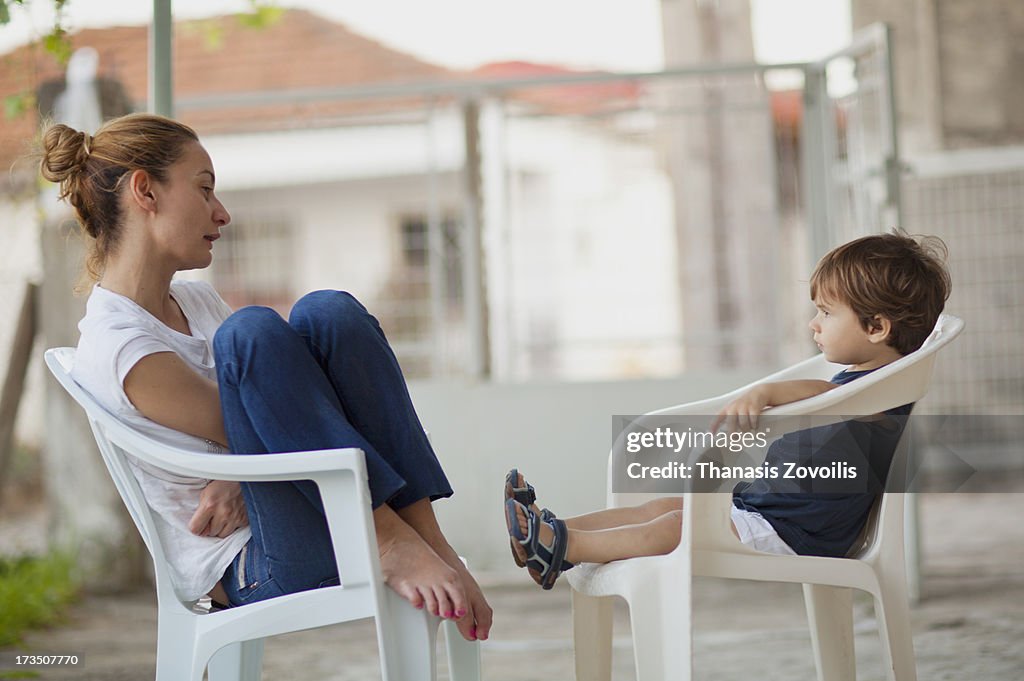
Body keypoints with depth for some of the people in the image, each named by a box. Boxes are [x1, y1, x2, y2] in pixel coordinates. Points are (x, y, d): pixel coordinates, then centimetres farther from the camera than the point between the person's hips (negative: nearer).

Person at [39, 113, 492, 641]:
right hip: (250, 575, -7)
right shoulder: (117, 349, -14)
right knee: (251, 331, -25)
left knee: (327, 313, -14)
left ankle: (429, 544, -20)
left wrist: (242, 478, -11)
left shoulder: (194, 300, 14)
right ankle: (392, 543, -27)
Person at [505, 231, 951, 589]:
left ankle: (563, 548, -25)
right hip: (758, 503, 11)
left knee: (678, 527, -20)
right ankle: (556, 529, -5)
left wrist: (767, 392, -55)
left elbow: (827, 396, -39)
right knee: (665, 506, 2)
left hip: (792, 534, -11)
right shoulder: (856, 381, 18)